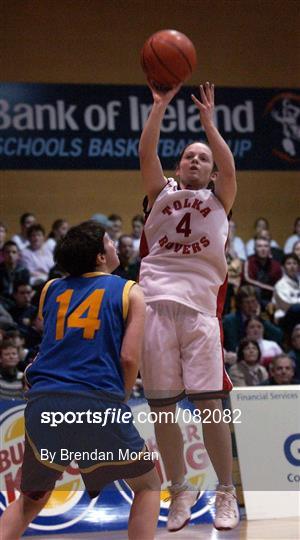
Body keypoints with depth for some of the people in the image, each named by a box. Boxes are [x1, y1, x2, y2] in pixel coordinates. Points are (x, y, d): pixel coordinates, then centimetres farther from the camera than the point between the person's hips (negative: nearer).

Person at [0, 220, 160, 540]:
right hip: (98, 404, -4)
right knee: (148, 486, 17)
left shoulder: (50, 290, 20)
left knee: (31, 500, 23)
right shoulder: (129, 292, 9)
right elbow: (128, 358, -1)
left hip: (43, 403, 4)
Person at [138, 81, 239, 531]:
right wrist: (161, 104, -3)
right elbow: (146, 153, 3)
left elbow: (229, 166, -2)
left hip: (200, 308, -2)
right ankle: (180, 491, 17)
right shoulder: (162, 194, 19)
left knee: (208, 404, -8)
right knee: (162, 408, 2)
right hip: (155, 305, 2)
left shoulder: (219, 201, 16)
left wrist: (208, 119, -3)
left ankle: (226, 492, 5)